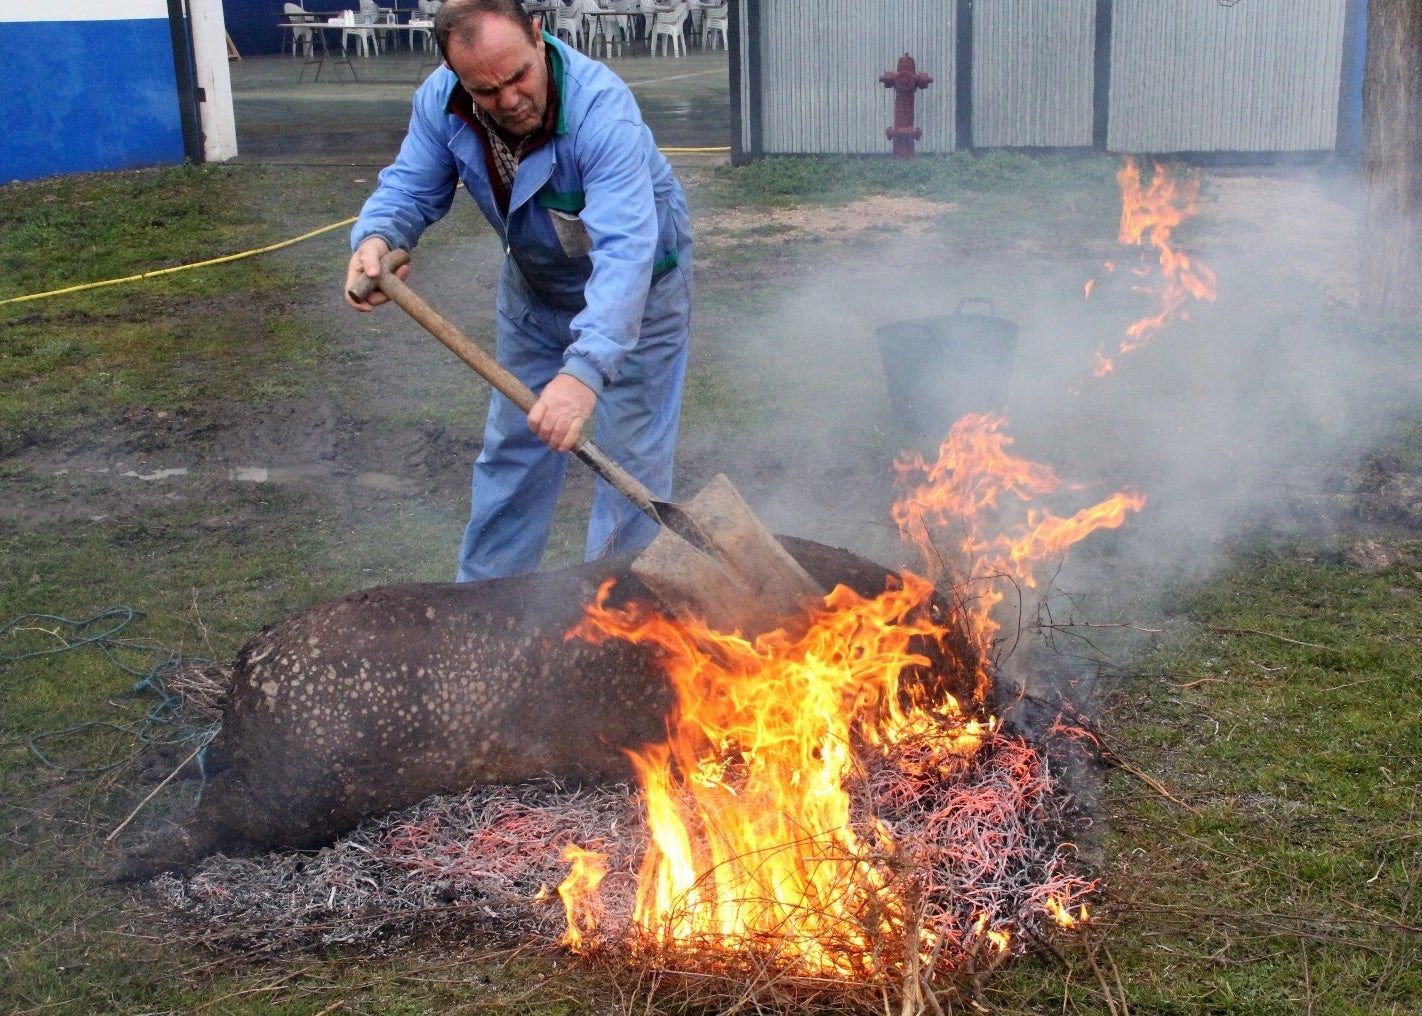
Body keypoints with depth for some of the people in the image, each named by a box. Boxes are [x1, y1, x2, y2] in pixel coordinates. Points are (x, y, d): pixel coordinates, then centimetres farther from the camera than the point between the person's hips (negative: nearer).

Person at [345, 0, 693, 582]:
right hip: (534, 289, 5)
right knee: (512, 446, 14)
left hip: (639, 289, -5)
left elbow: (624, 250, -48)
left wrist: (586, 371, -61)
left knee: (632, 462, -3)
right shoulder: (440, 100, -21)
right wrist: (376, 238, -37)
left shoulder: (602, 110, -39)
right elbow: (410, 188, -12)